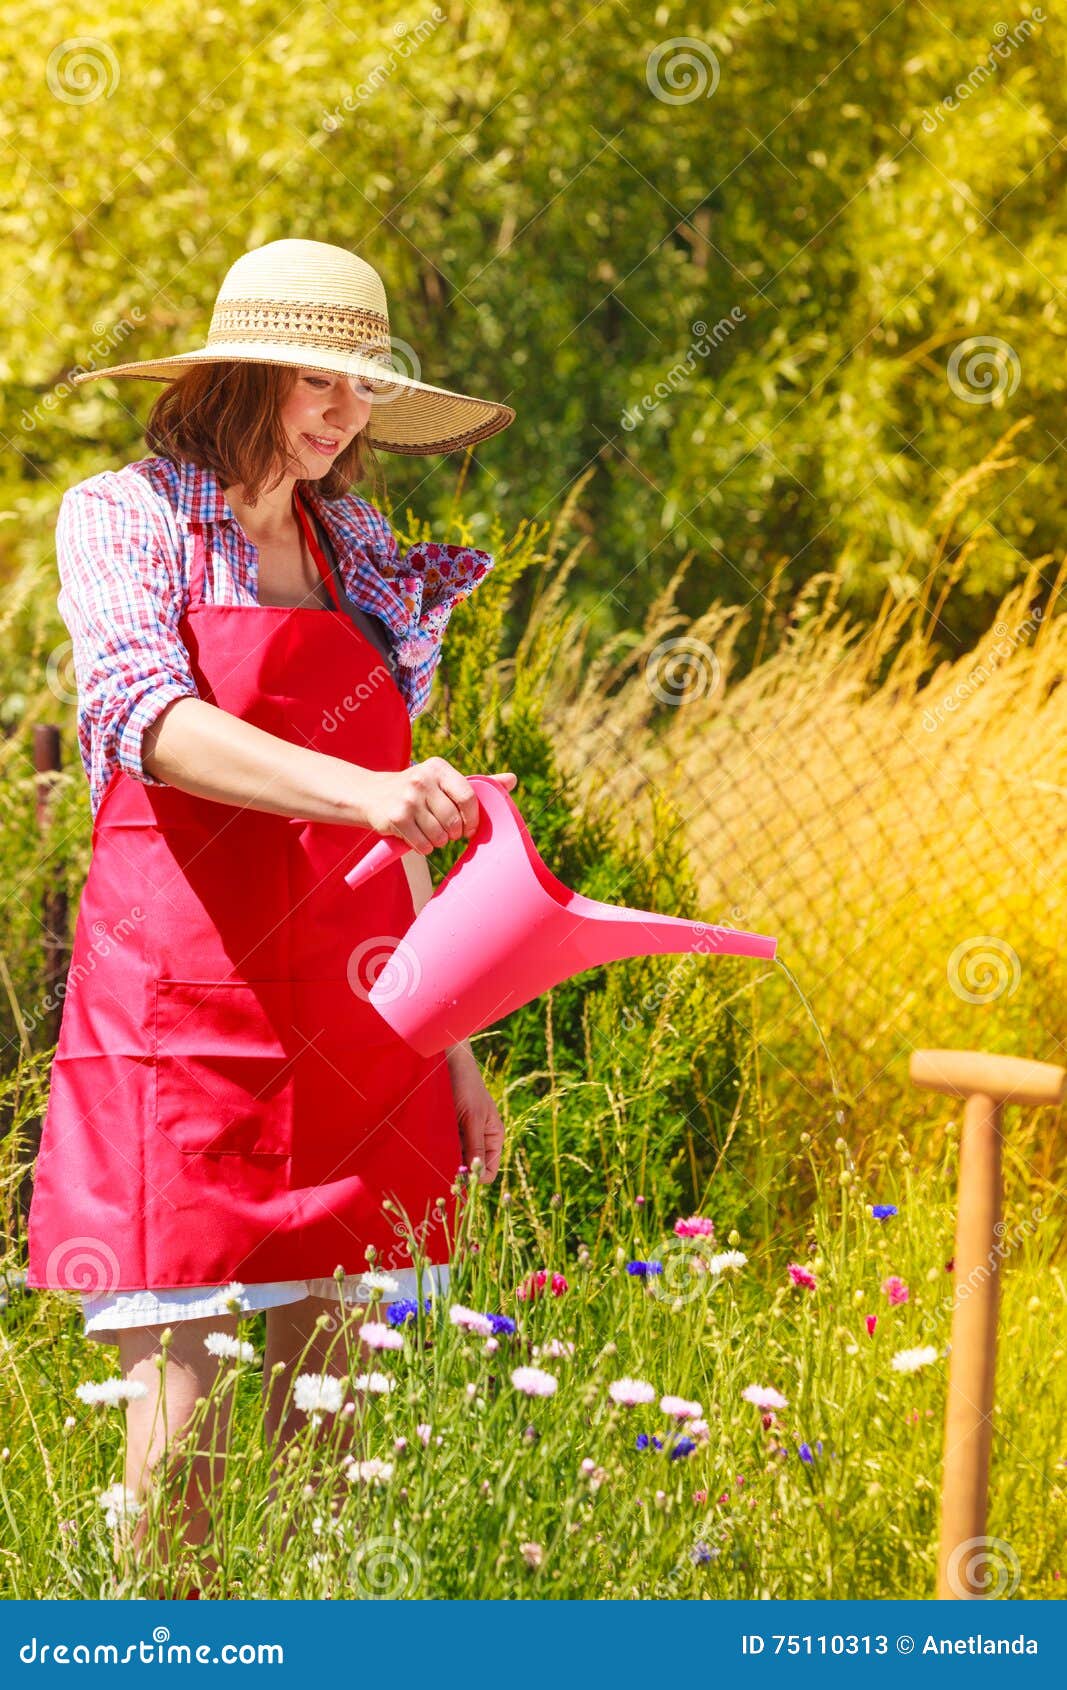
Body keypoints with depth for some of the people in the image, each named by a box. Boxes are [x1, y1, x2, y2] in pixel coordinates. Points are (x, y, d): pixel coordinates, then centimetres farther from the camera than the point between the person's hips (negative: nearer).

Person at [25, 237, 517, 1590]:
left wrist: (451, 1045, 15)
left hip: (353, 1019, 5)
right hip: (182, 1005, -5)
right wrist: (362, 792, -32)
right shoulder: (123, 518, 1)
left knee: (330, 1382, 5)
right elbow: (149, 718, -18)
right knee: (180, 1385, -8)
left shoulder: (357, 553, 15)